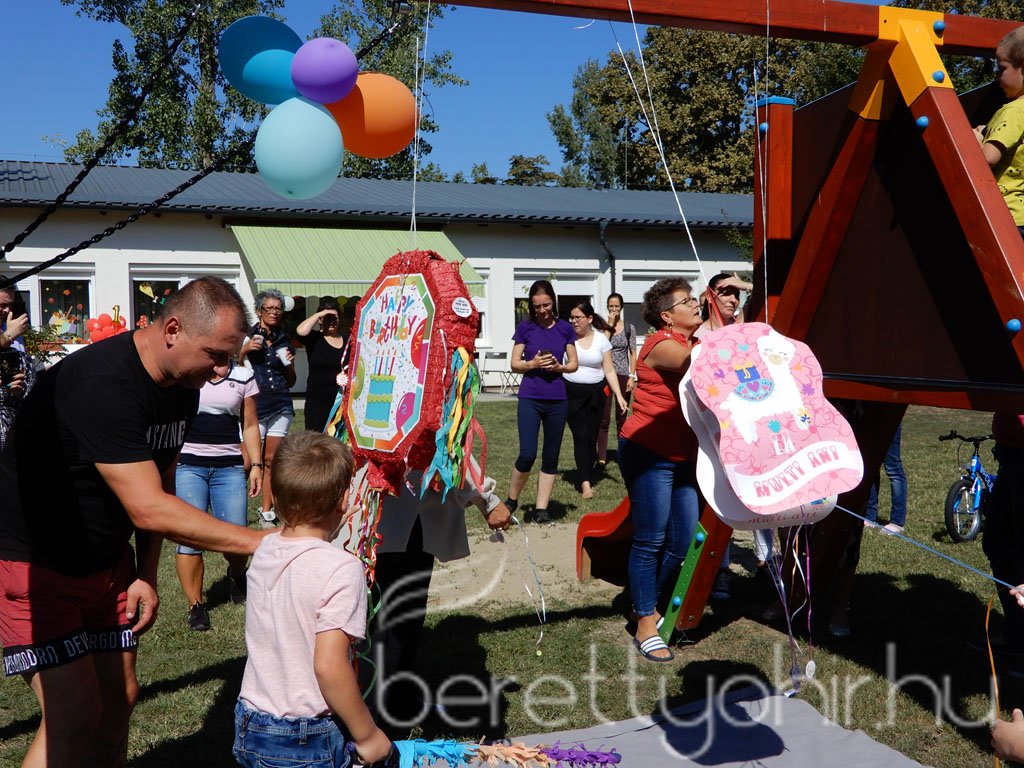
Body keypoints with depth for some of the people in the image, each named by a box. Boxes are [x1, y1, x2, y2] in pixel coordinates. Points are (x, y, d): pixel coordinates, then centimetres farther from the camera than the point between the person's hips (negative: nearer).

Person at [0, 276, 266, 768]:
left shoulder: (183, 387, -2)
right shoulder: (102, 384, -30)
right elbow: (149, 509, -33)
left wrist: (146, 574, 3)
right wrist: (257, 543, -30)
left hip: (106, 561, 8)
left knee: (119, 696, 9)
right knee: (75, 714, -10)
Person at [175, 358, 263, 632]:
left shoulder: (243, 377, 7)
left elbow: (250, 425, 12)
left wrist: (256, 464, 8)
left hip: (229, 466, 2)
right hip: (187, 464, -2)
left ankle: (236, 575, 33)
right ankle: (195, 605, 10)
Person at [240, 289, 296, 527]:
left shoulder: (284, 341, 14)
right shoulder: (247, 337, 2)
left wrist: (289, 364, 1)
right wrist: (245, 350, -14)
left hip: (280, 407, 4)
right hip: (254, 406, -4)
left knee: (271, 461, 7)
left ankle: (267, 511, 15)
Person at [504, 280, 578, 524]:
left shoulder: (564, 328, 5)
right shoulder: (525, 328, 0)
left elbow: (574, 364, 9)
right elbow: (515, 364, 3)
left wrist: (558, 366, -11)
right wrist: (532, 363, -16)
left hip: (557, 400, 3)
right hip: (530, 398, -2)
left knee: (551, 457, 5)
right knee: (527, 454, -11)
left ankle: (541, 509, 14)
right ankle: (511, 500, 12)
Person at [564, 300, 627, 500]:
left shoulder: (601, 339, 2)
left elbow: (609, 371, 4)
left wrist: (619, 395, -4)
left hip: (595, 393, 2)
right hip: (571, 391, -2)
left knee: (591, 436, 3)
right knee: (581, 436, -9)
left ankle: (585, 474, 19)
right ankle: (585, 483, -10)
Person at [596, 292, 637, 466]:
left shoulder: (629, 328, 5)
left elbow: (633, 354, 5)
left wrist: (632, 377, -3)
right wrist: (609, 326, -12)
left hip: (623, 376, 1)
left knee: (622, 419, 9)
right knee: (603, 419, -5)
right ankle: (601, 457, -4)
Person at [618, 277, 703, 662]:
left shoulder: (695, 344, 16)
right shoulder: (662, 344, -13)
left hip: (682, 457, 9)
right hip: (648, 454, -9)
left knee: (681, 541, 10)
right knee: (650, 541, -2)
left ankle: (647, 603, 30)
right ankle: (645, 626, 9)